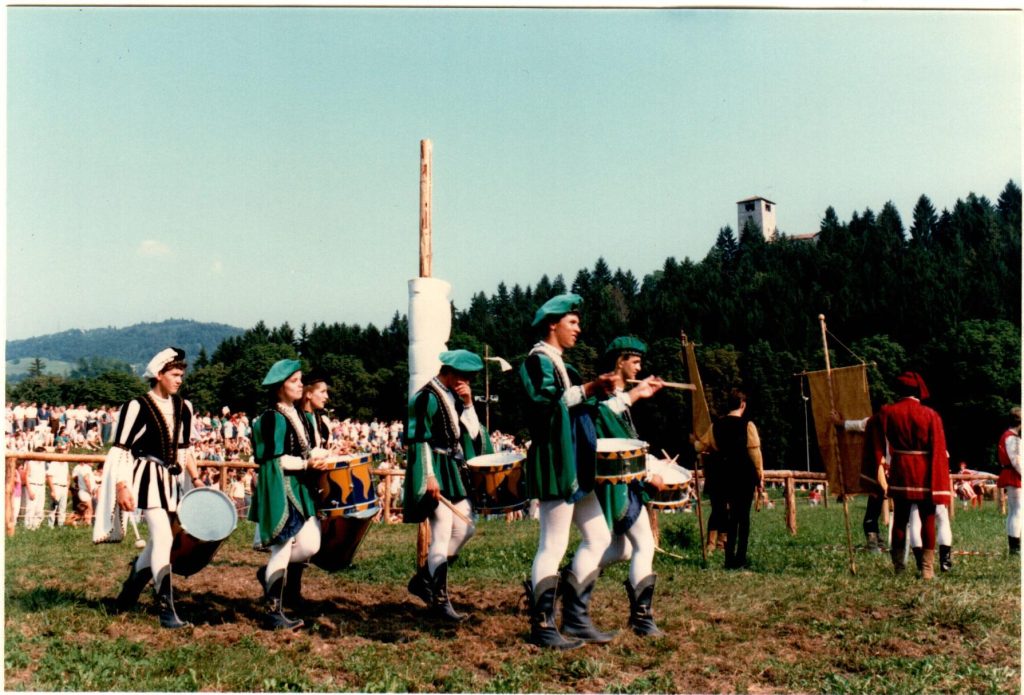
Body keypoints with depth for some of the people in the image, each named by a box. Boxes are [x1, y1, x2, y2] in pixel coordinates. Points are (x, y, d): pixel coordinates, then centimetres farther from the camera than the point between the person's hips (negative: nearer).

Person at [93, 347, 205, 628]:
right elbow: (120, 450, -9)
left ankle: (128, 594, 34)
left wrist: (195, 479, 11)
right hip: (147, 479, -7)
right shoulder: (137, 406, -9)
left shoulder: (183, 407, 10)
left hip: (171, 481, 7)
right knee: (163, 538, -17)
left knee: (157, 540, 14)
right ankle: (167, 610, -14)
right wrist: (122, 487, -16)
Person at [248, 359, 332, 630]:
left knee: (310, 546, 4)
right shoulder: (271, 418, -12)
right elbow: (274, 459, -17)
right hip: (280, 491, -8)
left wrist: (318, 457, 2)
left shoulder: (299, 416, 14)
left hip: (300, 489, 8)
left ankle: (270, 573, 29)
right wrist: (307, 464, -19)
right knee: (282, 550, -5)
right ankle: (274, 613, 5)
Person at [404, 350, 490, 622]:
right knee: (442, 536, -7)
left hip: (454, 472, 10)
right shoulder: (426, 398, -13)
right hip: (435, 473, -9)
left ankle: (423, 580, 21)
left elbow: (472, 434, 11)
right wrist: (429, 476, -22)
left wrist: (468, 404, 0)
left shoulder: (455, 398, 13)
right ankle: (439, 600, 3)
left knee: (465, 529, 12)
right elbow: (419, 441, -17)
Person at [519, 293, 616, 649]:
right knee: (553, 546, -6)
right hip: (555, 466, -10)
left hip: (574, 468, 10)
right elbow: (546, 400, -25)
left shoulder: (561, 365, 20)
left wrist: (601, 393, 14)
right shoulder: (537, 360, -8)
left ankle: (576, 618, 16)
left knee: (598, 537, 11)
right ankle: (542, 626, 3)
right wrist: (588, 389, -23)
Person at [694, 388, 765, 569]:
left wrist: (693, 442, 35)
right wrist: (760, 476, -2)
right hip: (745, 475, -4)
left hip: (726, 475, 4)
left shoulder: (717, 425, 3)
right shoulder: (747, 425, -9)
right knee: (743, 516, 3)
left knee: (731, 516, 11)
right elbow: (755, 452, -10)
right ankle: (740, 559, 3)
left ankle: (730, 558, 9)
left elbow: (701, 446, 12)